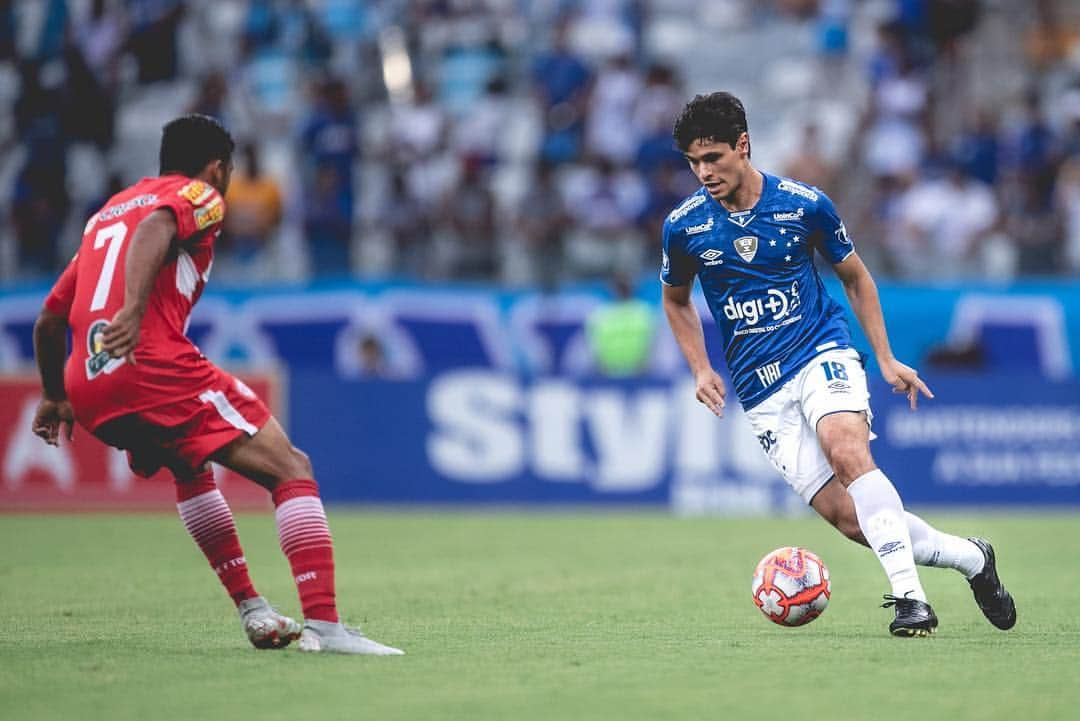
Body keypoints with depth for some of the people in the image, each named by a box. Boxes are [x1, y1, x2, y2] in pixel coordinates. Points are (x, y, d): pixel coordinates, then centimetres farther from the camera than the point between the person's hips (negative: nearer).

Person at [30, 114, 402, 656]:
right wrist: (133, 309, -30)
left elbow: (49, 320, 32)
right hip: (153, 363, -8)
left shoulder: (107, 212, 31)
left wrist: (55, 397, 45)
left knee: (189, 466, 34)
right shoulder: (198, 196, 10)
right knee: (290, 469, -5)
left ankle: (252, 611, 30)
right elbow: (154, 229, -15)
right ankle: (323, 625, -20)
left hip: (86, 384, 8)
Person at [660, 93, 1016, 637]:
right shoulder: (683, 227, -1)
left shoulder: (805, 204, -5)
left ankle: (909, 595, -33)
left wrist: (886, 360, 7)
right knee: (845, 516, -11)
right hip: (761, 393, 2)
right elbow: (676, 301, 19)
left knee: (846, 451, -34)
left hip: (821, 354, -2)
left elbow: (855, 277, 11)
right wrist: (701, 370, 5)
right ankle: (968, 557, 9)